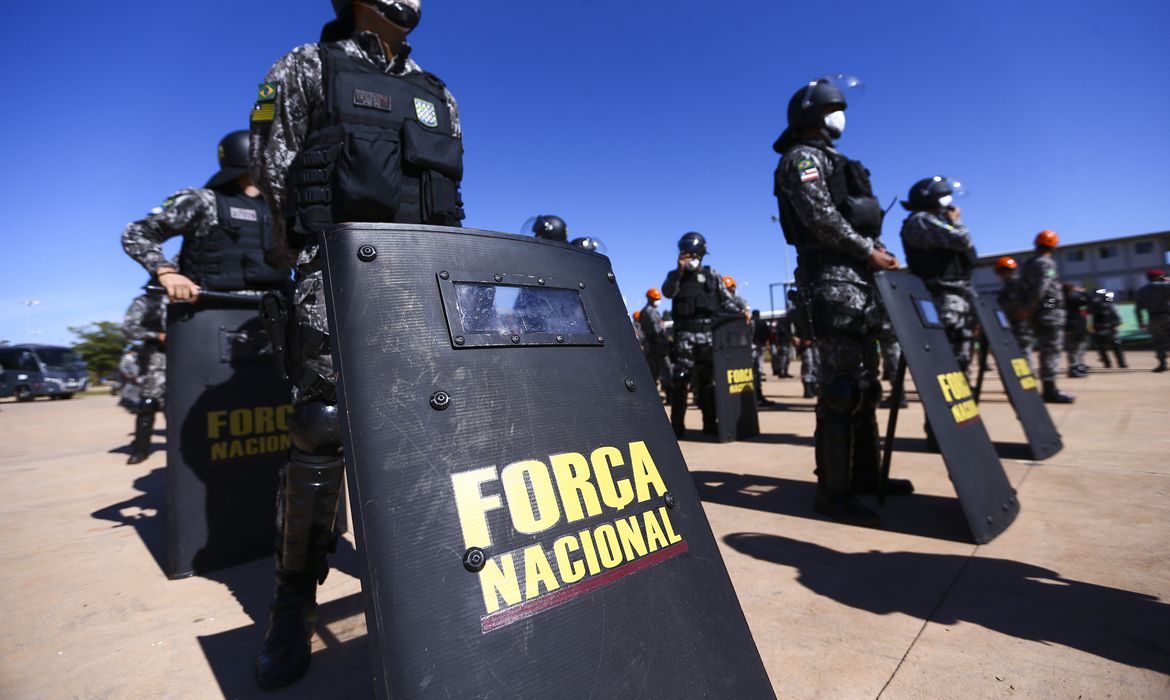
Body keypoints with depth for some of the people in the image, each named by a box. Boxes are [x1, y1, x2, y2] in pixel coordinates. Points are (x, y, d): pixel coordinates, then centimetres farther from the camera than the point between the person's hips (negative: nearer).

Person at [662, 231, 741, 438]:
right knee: (680, 380, -9)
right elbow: (667, 292, -12)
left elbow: (727, 301, 9)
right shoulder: (676, 275, 9)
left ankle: (710, 423, 17)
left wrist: (740, 315, -6)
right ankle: (677, 426, -4)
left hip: (708, 333, 2)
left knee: (708, 379, 8)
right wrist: (680, 270, -18)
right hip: (685, 335, -2)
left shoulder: (712, 276, 12)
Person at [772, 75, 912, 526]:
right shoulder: (801, 158, 1)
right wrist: (868, 251, -11)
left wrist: (881, 255, 9)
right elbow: (821, 217, -15)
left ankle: (865, 473, 20)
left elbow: (857, 220, 24)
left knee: (865, 382, 11)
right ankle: (832, 489, -9)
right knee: (842, 384, -14)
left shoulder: (831, 160, 29)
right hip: (833, 278, -10)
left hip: (857, 278, 10)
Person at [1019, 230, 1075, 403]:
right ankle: (1050, 390, -12)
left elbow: (1023, 288, 15)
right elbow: (1040, 289, -18)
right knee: (1052, 350, -9)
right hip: (1050, 311, -8)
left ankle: (1048, 388, 17)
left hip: (1036, 313, 8)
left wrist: (1024, 308, 13)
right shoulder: (1047, 263, -9)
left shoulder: (1029, 264, 16)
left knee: (1046, 350, 13)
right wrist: (1028, 309, -14)